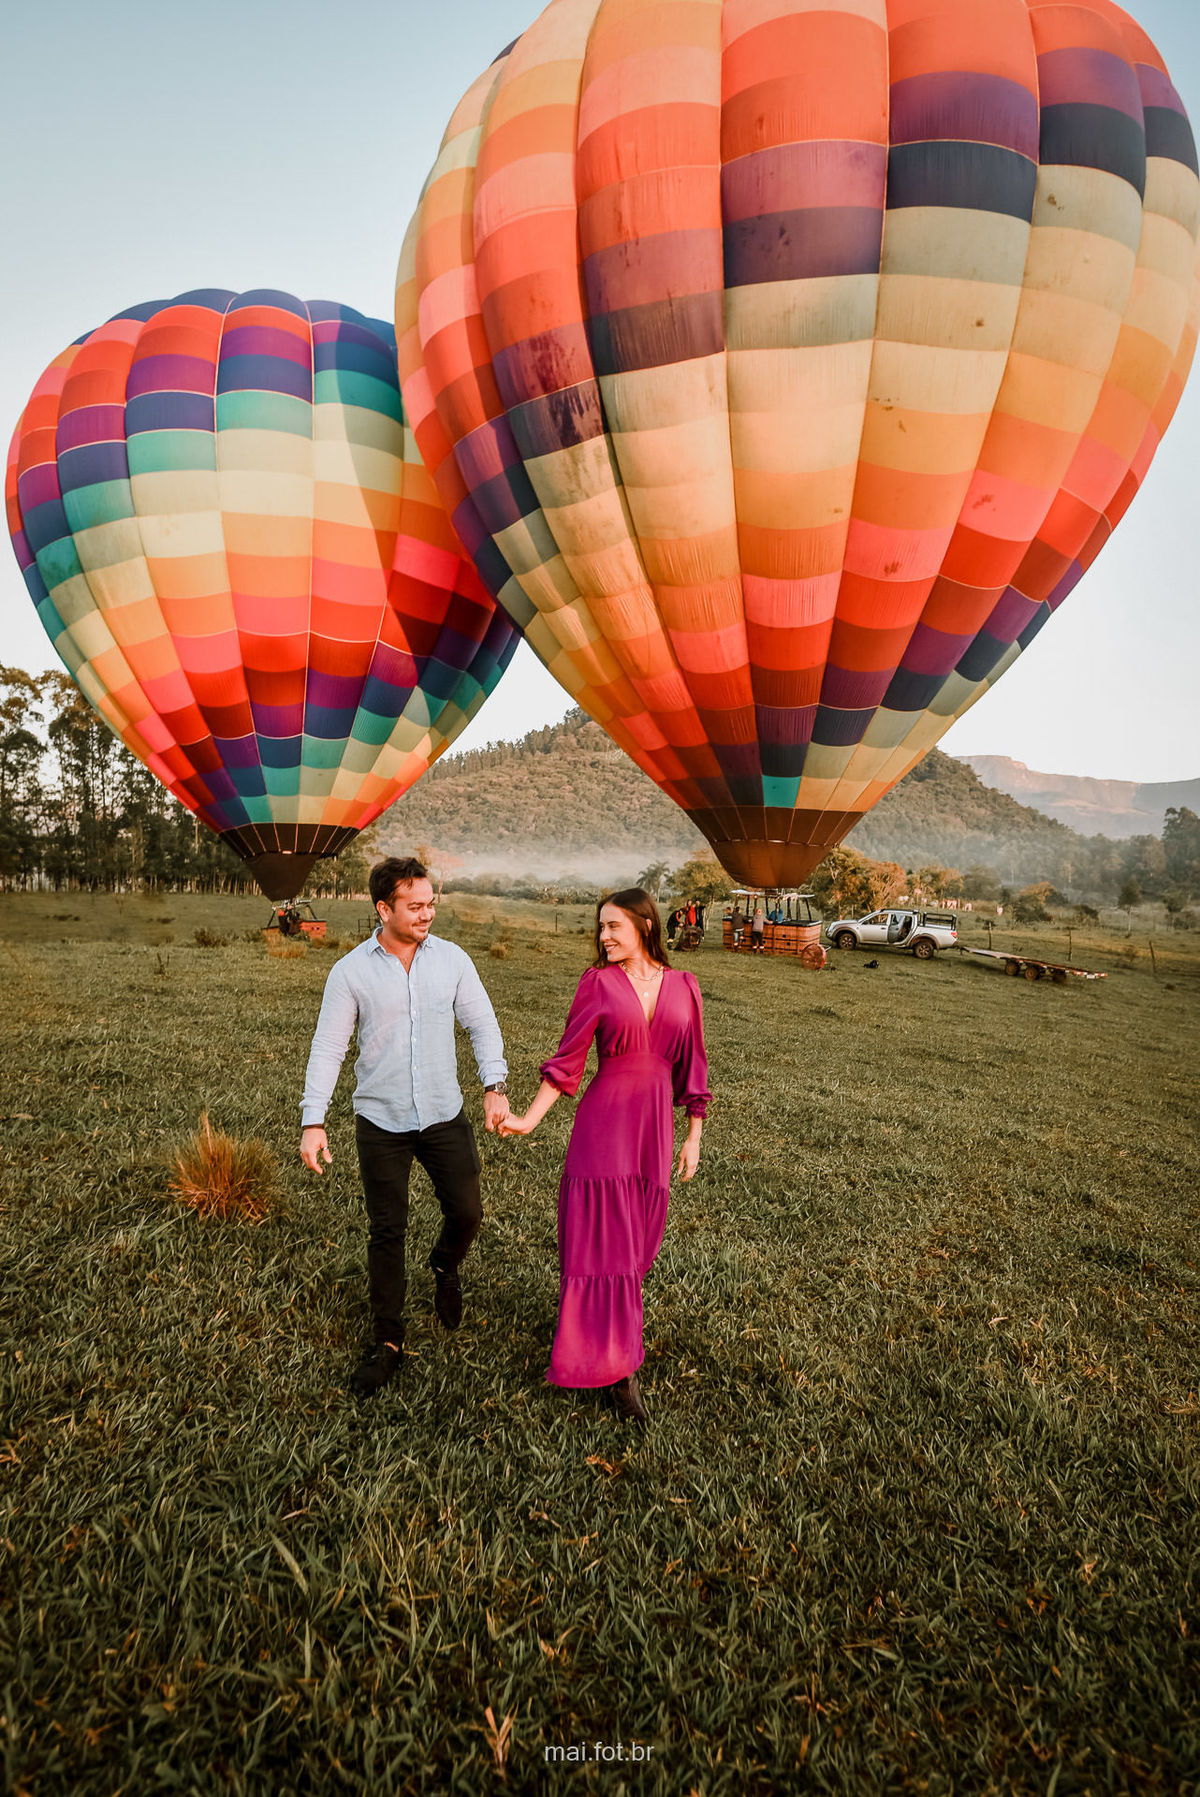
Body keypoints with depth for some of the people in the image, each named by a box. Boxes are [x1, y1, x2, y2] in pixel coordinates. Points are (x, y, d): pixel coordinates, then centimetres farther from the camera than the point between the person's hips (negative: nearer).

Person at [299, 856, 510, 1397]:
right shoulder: (350, 972, -7)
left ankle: (445, 1267, 38)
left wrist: (494, 1086, -8)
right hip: (381, 1123, -1)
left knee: (466, 1213, 2)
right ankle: (388, 1341, 25)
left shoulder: (452, 959, -2)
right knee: (386, 1232, 7)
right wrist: (312, 1122, -10)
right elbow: (327, 1048, -5)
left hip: (445, 1117, 1)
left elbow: (482, 1024, 3)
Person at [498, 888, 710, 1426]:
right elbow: (568, 1060, -2)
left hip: (655, 1124, 3)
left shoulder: (683, 986, 3)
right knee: (603, 1236, 1)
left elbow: (691, 1067, 8)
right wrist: (529, 1119, -10)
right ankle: (617, 1370, 13)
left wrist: (693, 1137, 8)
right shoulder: (598, 982, -3)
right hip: (604, 1120, -2)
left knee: (637, 1236, 12)